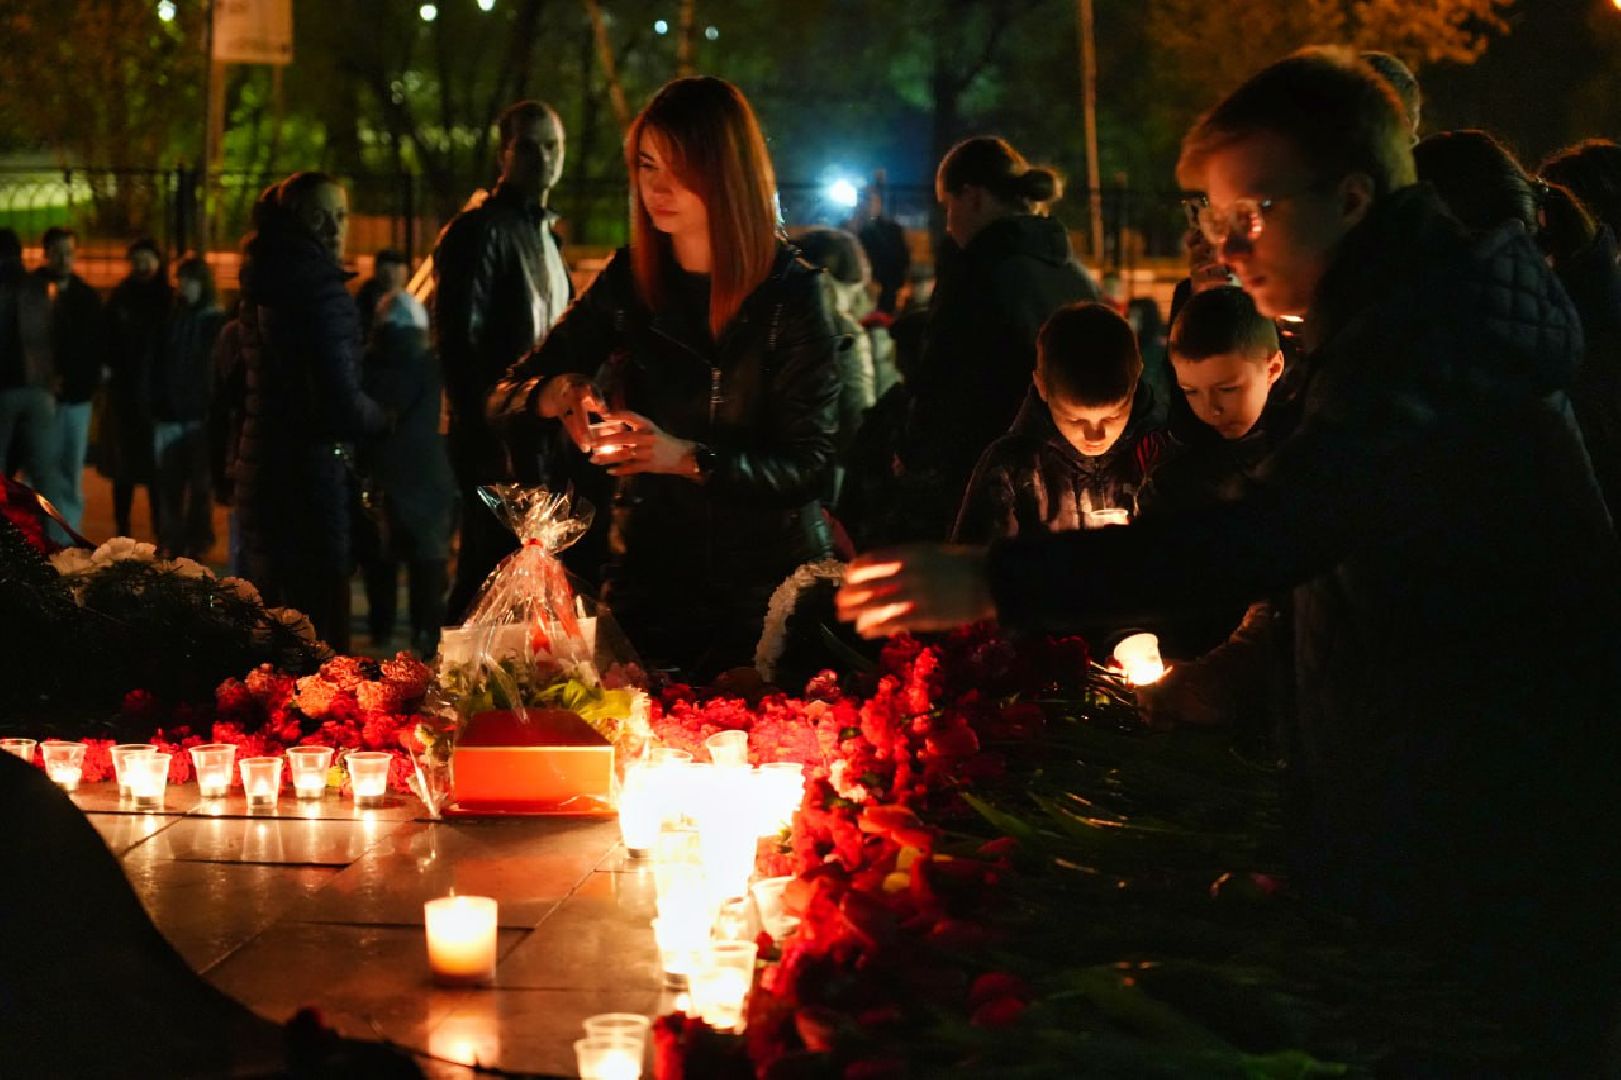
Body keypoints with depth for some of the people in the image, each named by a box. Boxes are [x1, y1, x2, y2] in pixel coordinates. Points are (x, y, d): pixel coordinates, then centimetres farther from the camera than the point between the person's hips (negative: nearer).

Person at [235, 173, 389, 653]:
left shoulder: (261, 292, 12)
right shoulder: (322, 292, -15)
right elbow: (341, 406, -21)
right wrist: (382, 417, -2)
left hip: (258, 467, 9)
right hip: (310, 475, -9)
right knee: (322, 631, -6)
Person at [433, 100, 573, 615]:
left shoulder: (546, 234, 19)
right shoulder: (479, 230, -8)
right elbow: (457, 340, -15)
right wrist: (485, 437, -20)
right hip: (497, 435, -8)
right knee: (493, 569, -8)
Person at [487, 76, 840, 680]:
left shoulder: (790, 292, -10)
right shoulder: (629, 280, 1)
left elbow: (810, 466, -16)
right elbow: (503, 402, 3)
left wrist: (689, 458, -29)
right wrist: (555, 395, -19)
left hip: (765, 590, -3)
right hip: (648, 580, 3)